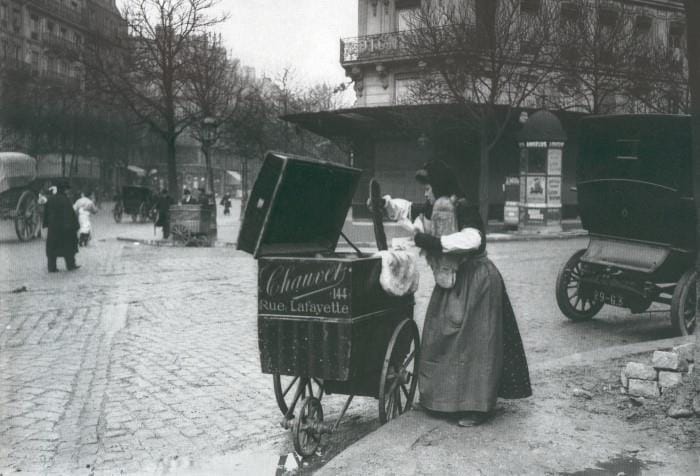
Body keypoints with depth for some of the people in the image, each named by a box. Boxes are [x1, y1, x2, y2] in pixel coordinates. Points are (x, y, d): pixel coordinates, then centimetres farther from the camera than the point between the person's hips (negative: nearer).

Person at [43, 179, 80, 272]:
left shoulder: (50, 199, 2)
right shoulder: (65, 199, -14)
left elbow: (46, 213, 7)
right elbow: (71, 213, -15)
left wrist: (46, 224, 16)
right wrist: (75, 225, -10)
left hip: (52, 227, 4)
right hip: (64, 226, -4)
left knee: (52, 246, 9)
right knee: (68, 245, 10)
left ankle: (51, 267, 7)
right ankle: (70, 265, 15)